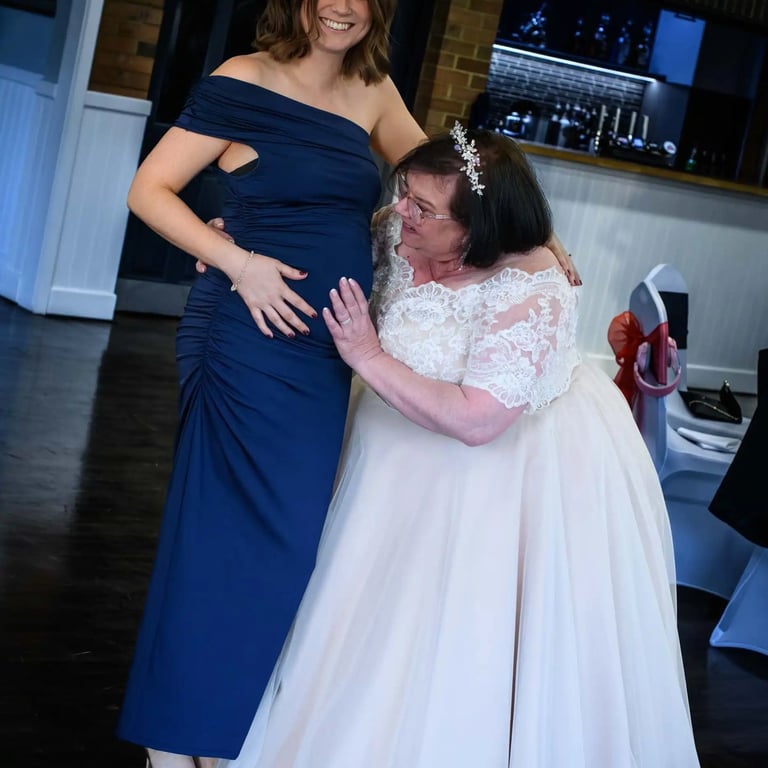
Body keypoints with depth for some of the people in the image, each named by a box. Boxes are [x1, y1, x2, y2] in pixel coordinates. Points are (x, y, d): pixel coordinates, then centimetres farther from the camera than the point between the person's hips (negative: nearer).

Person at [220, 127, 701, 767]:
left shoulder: (534, 294, -32)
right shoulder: (400, 232, -14)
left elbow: (476, 420, -35)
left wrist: (370, 359, -30)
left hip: (518, 453, -7)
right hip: (410, 447, 7)